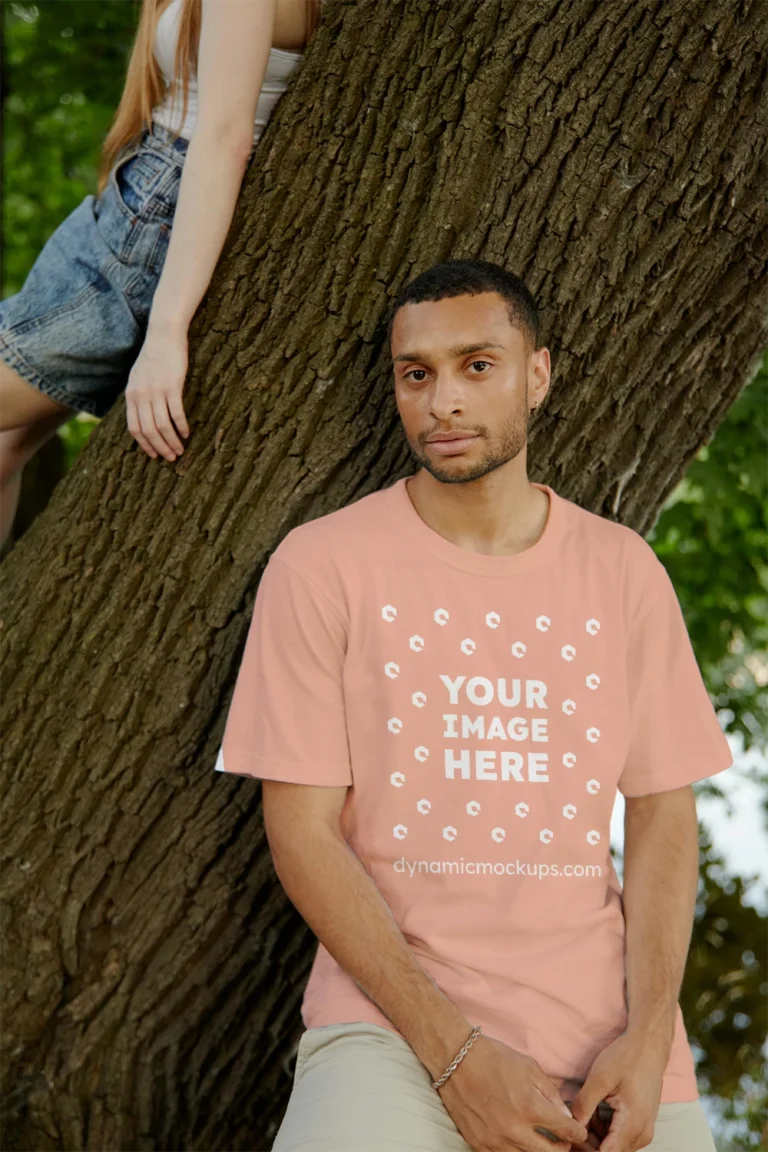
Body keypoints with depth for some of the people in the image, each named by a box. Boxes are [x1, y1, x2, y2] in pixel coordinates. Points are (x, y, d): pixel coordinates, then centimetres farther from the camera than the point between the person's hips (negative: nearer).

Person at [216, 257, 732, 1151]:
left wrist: (648, 1036, -7)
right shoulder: (321, 565, 0)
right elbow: (302, 830, -4)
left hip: (604, 1028, 3)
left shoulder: (623, 570, 9)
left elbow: (662, 816, 9)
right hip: (393, 1017, -3)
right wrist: (454, 1052, -13)